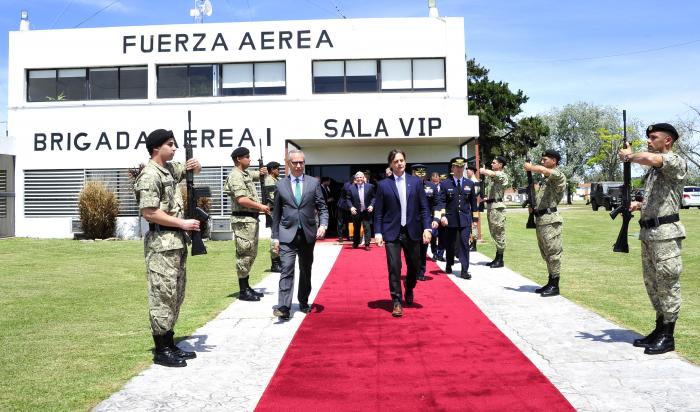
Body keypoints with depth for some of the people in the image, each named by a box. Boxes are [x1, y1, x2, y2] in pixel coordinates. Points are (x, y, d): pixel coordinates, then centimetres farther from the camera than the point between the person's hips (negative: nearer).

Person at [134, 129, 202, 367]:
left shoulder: (170, 168, 12)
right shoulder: (149, 176, -14)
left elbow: (191, 171, 31)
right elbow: (149, 213, -21)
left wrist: (195, 166, 6)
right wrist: (182, 223, -18)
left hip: (177, 240, 10)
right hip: (161, 242, -10)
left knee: (176, 294, 14)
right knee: (163, 295, -3)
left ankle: (170, 344, 24)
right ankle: (161, 350, 6)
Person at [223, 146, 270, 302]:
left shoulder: (246, 173, 16)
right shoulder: (235, 176, -13)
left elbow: (259, 176, 35)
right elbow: (241, 199, -23)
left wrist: (263, 172, 11)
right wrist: (260, 206, -15)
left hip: (251, 219, 10)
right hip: (243, 219, -10)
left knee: (251, 253, 14)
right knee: (244, 254, -6)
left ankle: (246, 286, 23)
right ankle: (243, 291, 0)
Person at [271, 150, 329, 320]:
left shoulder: (314, 183, 5)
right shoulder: (281, 185, 4)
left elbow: (322, 207, 5)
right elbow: (276, 213, 7)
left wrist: (323, 225, -13)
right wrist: (275, 237, 4)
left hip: (308, 234, 2)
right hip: (287, 235, -1)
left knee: (306, 270, 13)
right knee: (287, 269, -12)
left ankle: (303, 302, 29)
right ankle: (284, 307, -15)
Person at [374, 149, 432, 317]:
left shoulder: (416, 182, 5)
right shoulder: (383, 185, 1)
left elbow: (424, 207, 5)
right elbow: (378, 212, 1)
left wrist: (427, 227, -5)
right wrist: (378, 232, -7)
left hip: (412, 231, 2)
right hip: (392, 232, -2)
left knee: (414, 265, 12)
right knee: (394, 267, -7)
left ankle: (409, 290, 40)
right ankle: (397, 302, 5)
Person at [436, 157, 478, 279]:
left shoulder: (470, 184, 8)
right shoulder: (445, 184, 1)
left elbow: (473, 202, 11)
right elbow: (441, 201, -3)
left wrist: (474, 218, 10)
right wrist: (442, 215, -16)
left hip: (465, 219, 1)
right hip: (451, 219, -1)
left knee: (464, 244, -6)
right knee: (450, 244, 11)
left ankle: (464, 270, -3)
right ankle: (449, 265, 32)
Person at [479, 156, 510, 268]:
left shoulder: (502, 175, -9)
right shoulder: (493, 176, 19)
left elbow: (489, 173, -25)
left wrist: (482, 170, -5)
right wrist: (486, 198, 12)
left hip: (497, 206, -10)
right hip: (490, 205, 10)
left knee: (499, 233, -5)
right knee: (494, 233, 13)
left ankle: (500, 260, 0)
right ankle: (497, 258, 20)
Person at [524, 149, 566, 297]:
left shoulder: (558, 175, -7)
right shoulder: (546, 179, 21)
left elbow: (542, 170, -27)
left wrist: (530, 167, -9)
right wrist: (533, 206, 10)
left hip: (550, 220, -10)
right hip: (540, 219, 10)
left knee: (553, 252, -5)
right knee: (546, 253, 13)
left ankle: (555, 286, 0)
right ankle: (550, 283, 21)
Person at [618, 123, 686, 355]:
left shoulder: (676, 162, -8)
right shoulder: (653, 169, 20)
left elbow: (650, 158, -30)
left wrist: (629, 156, -11)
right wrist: (638, 205, 10)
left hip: (665, 233, -9)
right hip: (648, 232, 9)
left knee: (667, 283, -3)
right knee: (652, 283, 13)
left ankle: (667, 337, 5)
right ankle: (659, 329, 24)